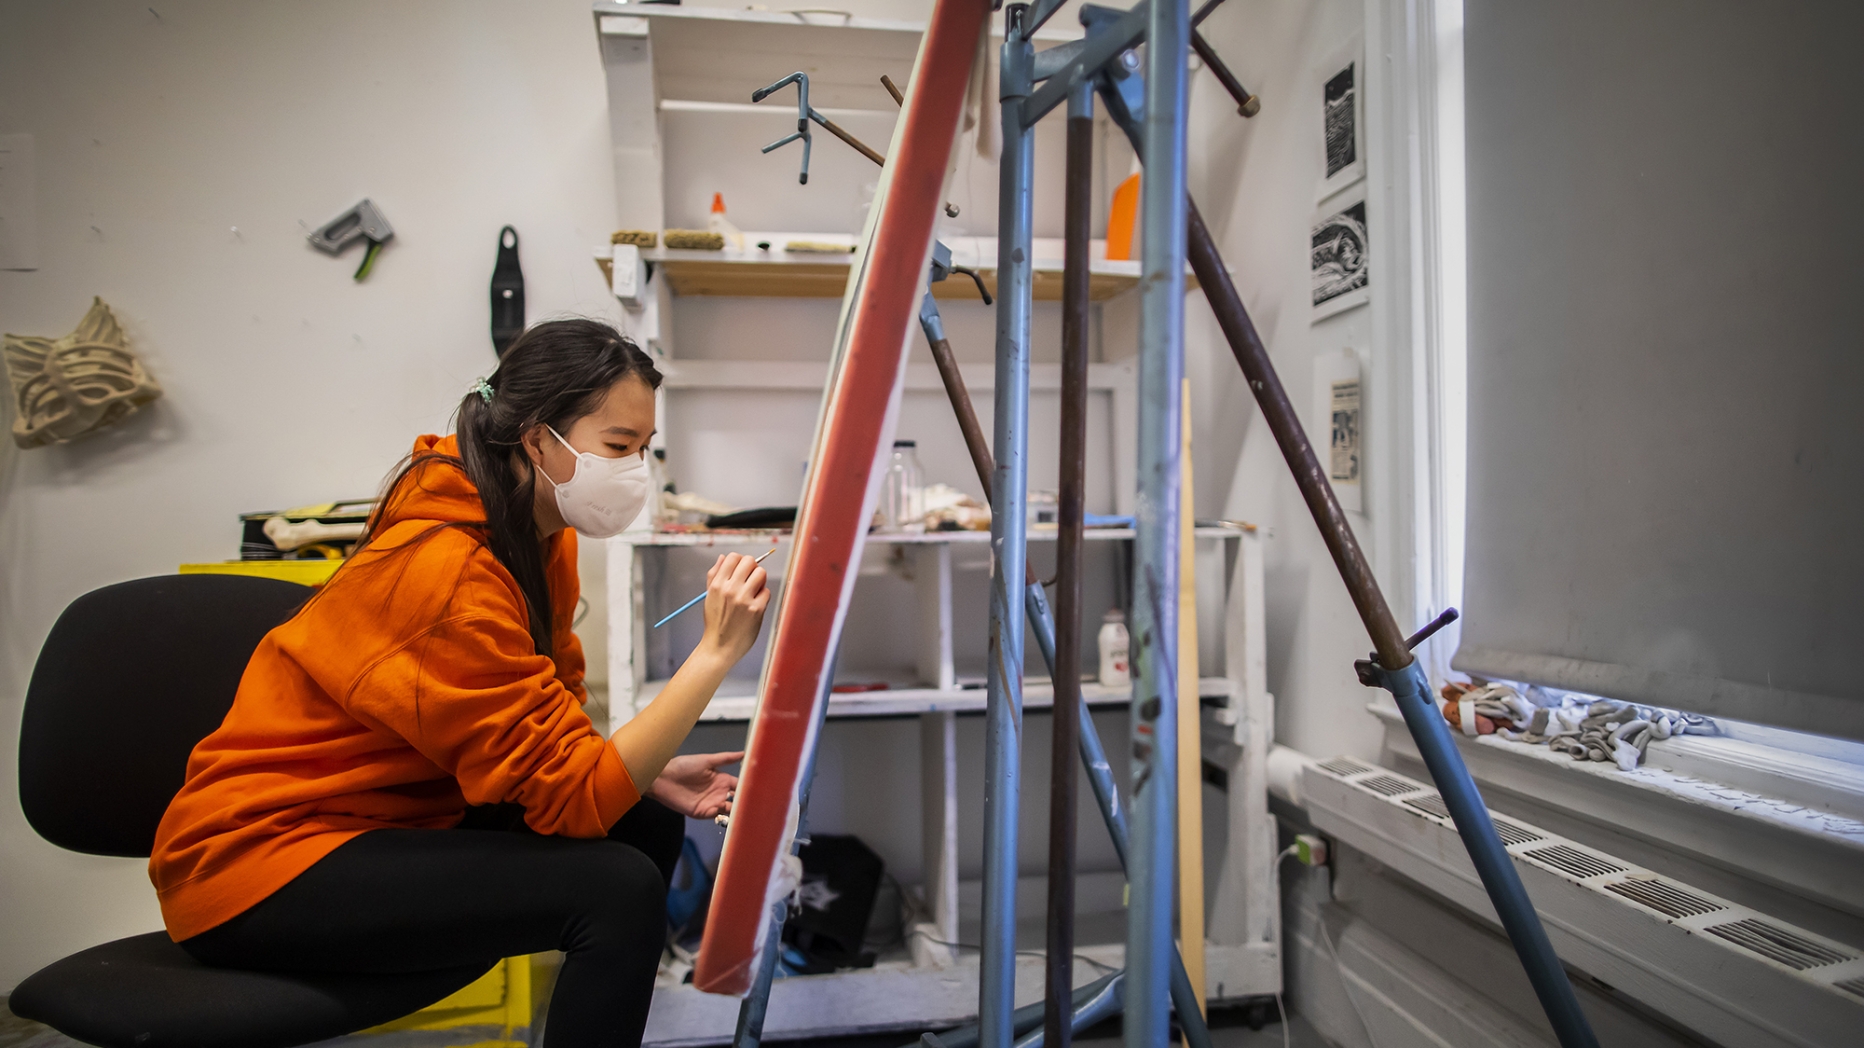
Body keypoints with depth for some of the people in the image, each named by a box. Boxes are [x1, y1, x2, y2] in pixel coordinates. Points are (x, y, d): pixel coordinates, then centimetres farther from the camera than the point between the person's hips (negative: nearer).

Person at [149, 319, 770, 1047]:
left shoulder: (537, 535, 0)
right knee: (618, 888, -23)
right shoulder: (447, 569, -27)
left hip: (388, 817, 8)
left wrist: (649, 769, -11)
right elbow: (570, 797, -27)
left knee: (649, 823, 0)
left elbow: (551, 727, 5)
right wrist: (715, 653, -30)